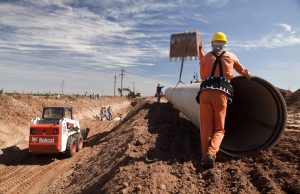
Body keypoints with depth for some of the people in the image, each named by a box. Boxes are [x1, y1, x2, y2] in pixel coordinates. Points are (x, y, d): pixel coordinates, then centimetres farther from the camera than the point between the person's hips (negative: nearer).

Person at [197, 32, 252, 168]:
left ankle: (205, 157, -6)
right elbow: (243, 72, 38)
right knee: (219, 129, 6)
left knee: (206, 128, 5)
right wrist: (249, 76, 60)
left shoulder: (206, 57, 20)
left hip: (205, 92, 1)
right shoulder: (231, 56, 21)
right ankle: (211, 153, -19)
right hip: (221, 94, 0)